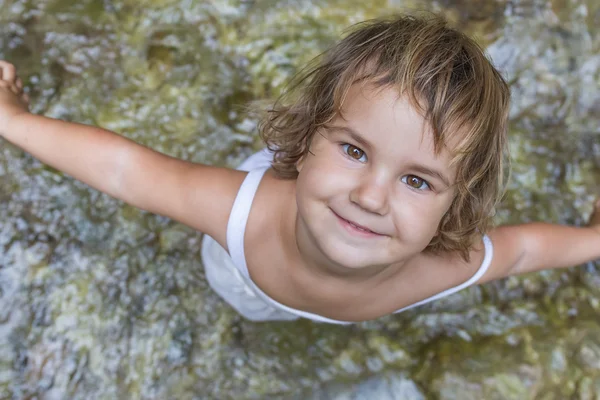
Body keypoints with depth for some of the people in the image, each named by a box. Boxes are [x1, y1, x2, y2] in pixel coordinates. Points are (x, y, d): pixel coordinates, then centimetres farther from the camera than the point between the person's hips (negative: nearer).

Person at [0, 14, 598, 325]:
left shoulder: (454, 265, -43)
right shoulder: (246, 211, -50)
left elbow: (524, 246, -20)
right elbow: (123, 168, -36)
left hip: (350, 314, 2)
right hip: (242, 290, -1)